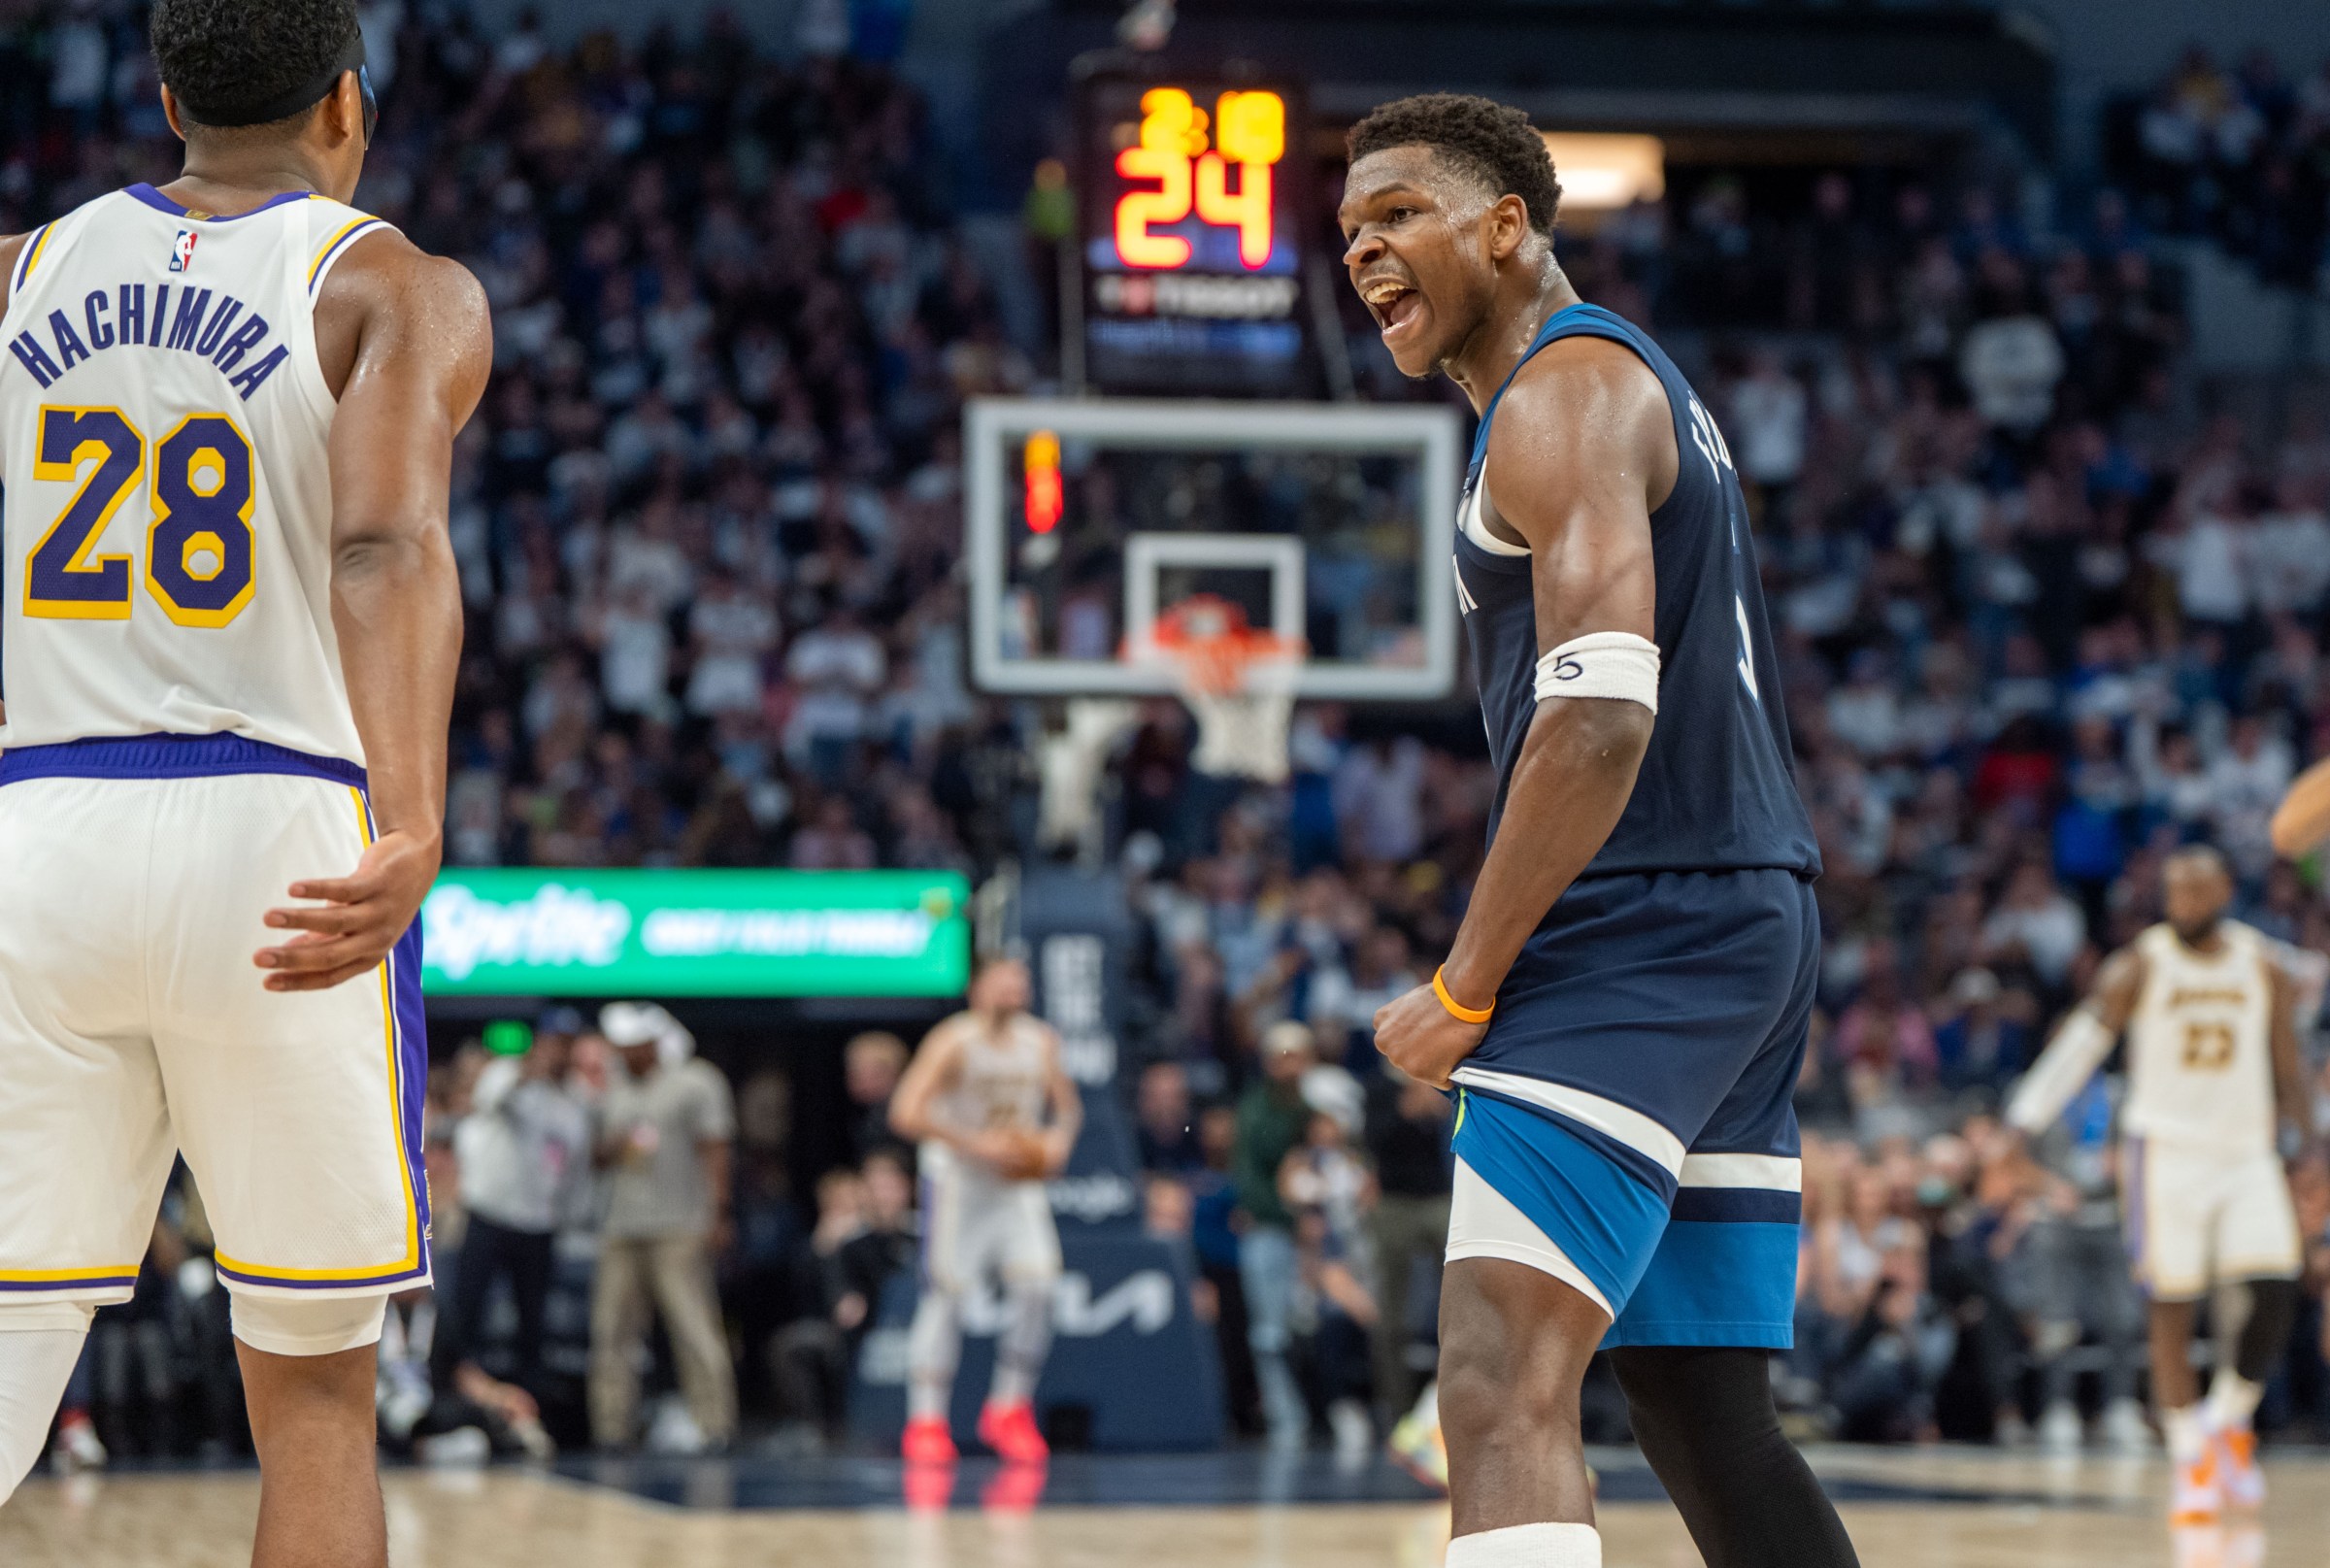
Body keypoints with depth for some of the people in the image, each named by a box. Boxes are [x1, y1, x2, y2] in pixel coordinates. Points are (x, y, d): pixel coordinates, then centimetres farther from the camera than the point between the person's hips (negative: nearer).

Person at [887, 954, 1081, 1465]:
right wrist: (977, 1144, -26)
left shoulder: (1040, 1041, 3)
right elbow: (907, 1113, -22)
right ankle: (926, 1421, 1)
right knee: (945, 1293, -6)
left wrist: (1059, 1139, -5)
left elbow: (1067, 1104, 17)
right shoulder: (953, 1041, -14)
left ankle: (1009, 1409, 3)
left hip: (1019, 1183, 5)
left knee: (1036, 1281, -10)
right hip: (957, 1178, -5)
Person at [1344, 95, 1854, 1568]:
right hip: (1744, 932, 11)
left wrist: (1464, 989, -17)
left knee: (1501, 1389, -20)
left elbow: (1601, 711, -22)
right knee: (1706, 1419, 12)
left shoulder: (1562, 396, -9)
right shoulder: (1643, 392, 24)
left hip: (1640, 935, -11)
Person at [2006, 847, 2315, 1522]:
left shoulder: (2262, 968, 5)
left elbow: (2287, 1072, 14)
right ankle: (2191, 1464, 5)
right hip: (2167, 1149, -3)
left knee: (2276, 1295, -10)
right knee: (2173, 1310, -5)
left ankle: (2228, 1420, 15)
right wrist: (2024, 1121, -19)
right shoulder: (2139, 967, -4)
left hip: (2247, 1150, 3)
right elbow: (2080, 1043, -10)